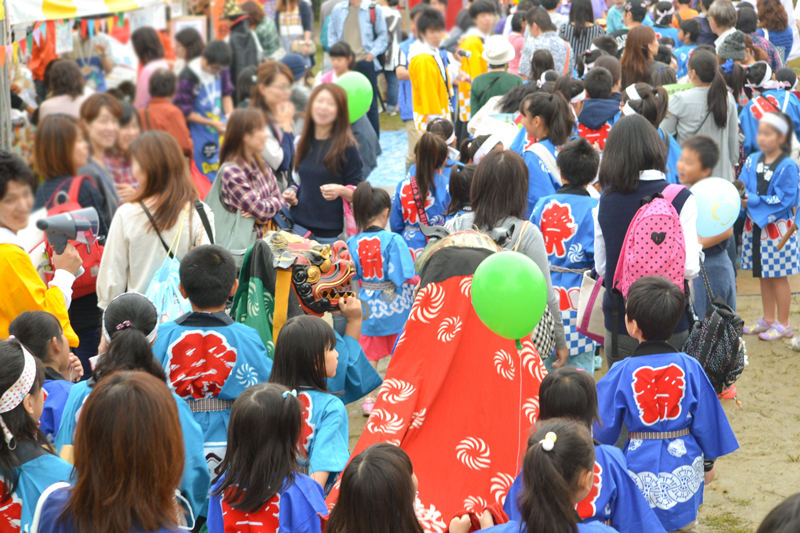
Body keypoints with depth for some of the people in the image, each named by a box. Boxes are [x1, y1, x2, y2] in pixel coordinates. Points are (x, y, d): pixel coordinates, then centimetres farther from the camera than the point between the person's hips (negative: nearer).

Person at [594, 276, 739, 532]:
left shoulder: (621, 373, -14)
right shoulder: (690, 367, -10)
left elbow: (604, 428, -5)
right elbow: (706, 421, 0)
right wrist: (708, 461, 15)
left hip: (639, 465, -2)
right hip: (683, 465, 2)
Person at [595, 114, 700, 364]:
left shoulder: (606, 201, -1)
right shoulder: (680, 199, -11)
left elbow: (601, 267, 5)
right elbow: (689, 268, -14)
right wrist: (697, 247, 6)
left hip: (618, 322, 3)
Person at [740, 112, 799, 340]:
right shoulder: (753, 160, 4)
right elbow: (741, 186, 4)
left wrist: (754, 201, -21)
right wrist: (740, 195, -20)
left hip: (776, 228, -6)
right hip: (755, 226, 6)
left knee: (778, 277, 4)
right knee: (763, 276, 16)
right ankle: (768, 319, 29)